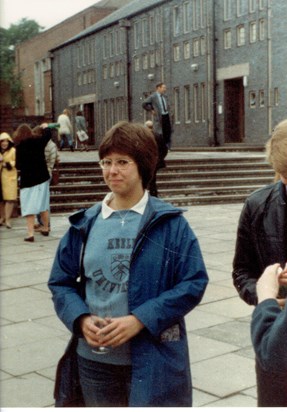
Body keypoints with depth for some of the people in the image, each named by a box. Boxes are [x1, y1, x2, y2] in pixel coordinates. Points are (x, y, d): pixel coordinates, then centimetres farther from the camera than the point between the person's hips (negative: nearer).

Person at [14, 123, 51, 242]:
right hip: (42, 177, 3)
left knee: (29, 207, -1)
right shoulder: (38, 141, -3)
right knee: (43, 205, 14)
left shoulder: (19, 147, -9)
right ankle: (46, 229, 27)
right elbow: (48, 134, 16)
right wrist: (45, 127, 35)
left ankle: (30, 234, -8)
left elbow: (18, 165, -8)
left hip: (27, 179, -3)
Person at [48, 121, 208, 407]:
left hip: (154, 360, -3)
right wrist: (81, 318, -11)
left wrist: (140, 320, -18)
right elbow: (60, 282, 8)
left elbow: (194, 283, -9)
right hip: (94, 358, 4)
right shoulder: (85, 223, 3)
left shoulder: (169, 222, -7)